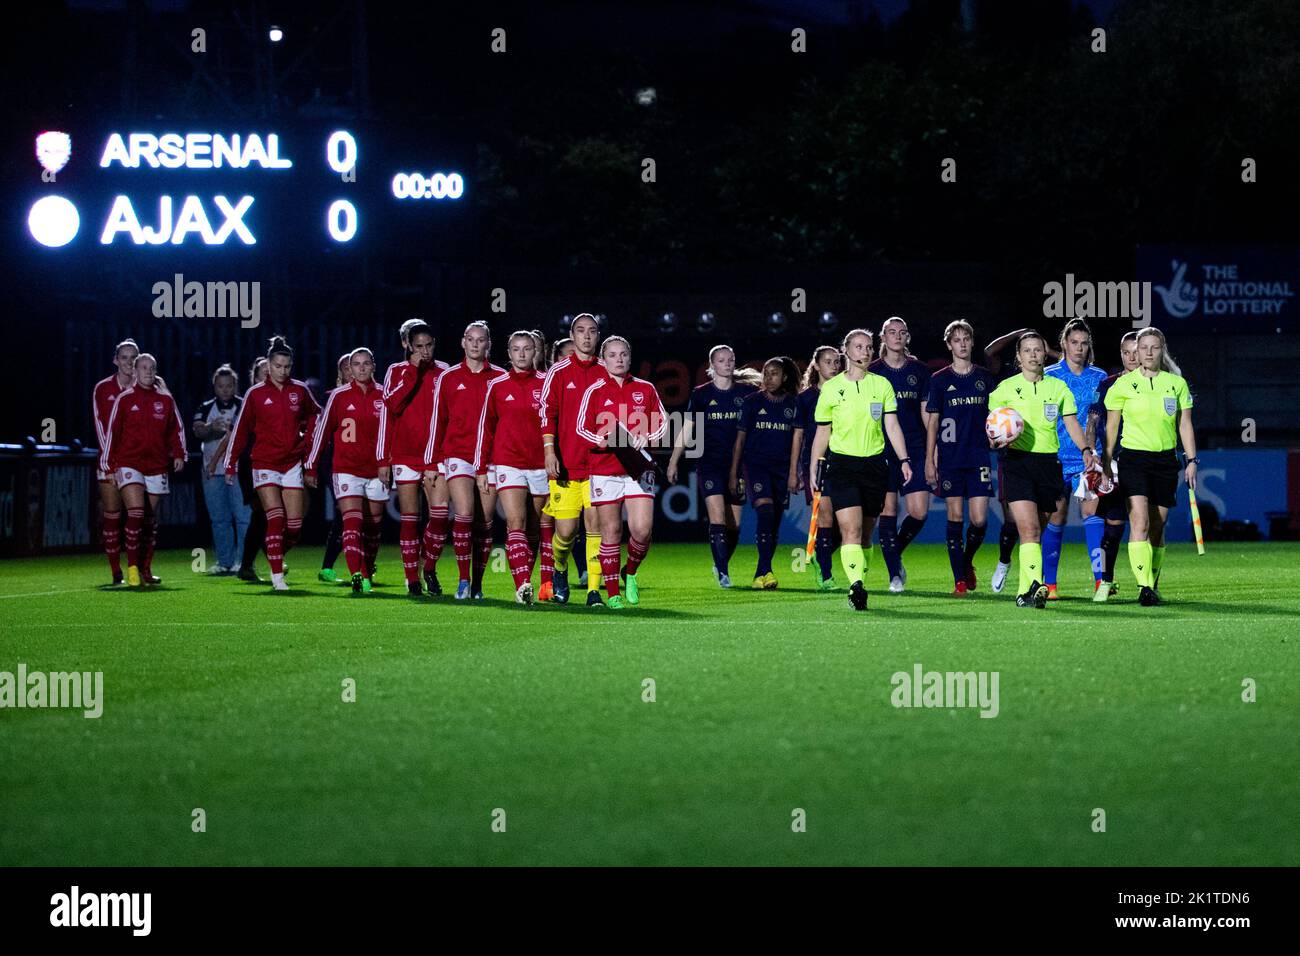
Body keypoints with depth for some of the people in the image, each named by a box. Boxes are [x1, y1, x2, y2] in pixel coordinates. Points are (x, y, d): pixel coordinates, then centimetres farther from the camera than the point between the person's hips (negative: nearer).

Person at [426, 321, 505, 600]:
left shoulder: (500, 378, 6)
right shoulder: (448, 377, 7)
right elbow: (437, 420, 10)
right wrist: (432, 461, 7)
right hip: (458, 454, -1)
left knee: (485, 521, 2)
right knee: (464, 514, -16)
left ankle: (477, 584, 10)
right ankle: (464, 581, -11)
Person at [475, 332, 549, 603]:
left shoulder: (546, 384, 6)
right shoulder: (497, 386, 6)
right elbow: (485, 427, 10)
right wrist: (481, 469, 6)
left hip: (540, 466, 1)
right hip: (508, 463, -1)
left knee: (534, 529, 9)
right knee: (516, 524, -15)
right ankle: (522, 585, -26)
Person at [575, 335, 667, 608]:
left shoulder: (645, 389, 9)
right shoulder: (594, 391, 3)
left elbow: (662, 423, 13)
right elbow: (582, 429, 1)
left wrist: (646, 438, -7)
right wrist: (604, 440, -17)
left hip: (639, 469, 2)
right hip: (604, 469, -1)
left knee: (642, 529, -11)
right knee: (611, 532, 0)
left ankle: (630, 573, 19)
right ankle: (613, 593, 8)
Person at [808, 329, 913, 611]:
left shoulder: (882, 385, 6)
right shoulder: (831, 388, 3)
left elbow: (892, 425, 5)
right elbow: (822, 432, 9)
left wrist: (903, 460, -5)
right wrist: (814, 469, 8)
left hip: (874, 464, 2)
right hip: (841, 464, -2)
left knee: (865, 533, 7)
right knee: (851, 528, -18)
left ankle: (858, 589, 16)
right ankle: (856, 584, -31)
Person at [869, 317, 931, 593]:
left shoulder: (919, 371, 8)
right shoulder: (872, 372, 3)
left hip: (914, 449, 2)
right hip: (882, 451, -2)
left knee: (920, 512, -6)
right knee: (888, 510, -5)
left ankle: (895, 552, 20)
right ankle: (894, 574, 0)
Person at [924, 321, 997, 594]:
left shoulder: (985, 378, 8)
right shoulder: (939, 380, 4)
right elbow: (932, 421, 5)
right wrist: (929, 460, 0)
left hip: (979, 458, 1)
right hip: (950, 457, -1)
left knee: (979, 520, -5)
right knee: (955, 516, -2)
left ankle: (967, 561, 22)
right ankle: (959, 578, 4)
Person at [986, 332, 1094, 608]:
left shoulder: (1058, 387, 11)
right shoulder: (1006, 388, 4)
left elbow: (1071, 423, 8)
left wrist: (1085, 450, -9)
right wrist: (996, 439, -14)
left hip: (1049, 462, 3)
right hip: (1018, 462, -3)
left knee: (1037, 531, 8)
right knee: (1028, 528, -19)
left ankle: (1025, 592, 18)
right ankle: (1035, 585, -31)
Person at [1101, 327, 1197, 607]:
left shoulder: (1177, 383, 6)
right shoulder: (1123, 385, 0)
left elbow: (1185, 425, 9)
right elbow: (1111, 426, 5)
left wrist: (1191, 460, 3)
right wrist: (1106, 461, 2)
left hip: (1166, 460, 3)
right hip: (1134, 458, -3)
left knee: (1157, 527, 6)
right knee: (1140, 523, -17)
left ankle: (1153, 584, 18)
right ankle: (1144, 586, -23)